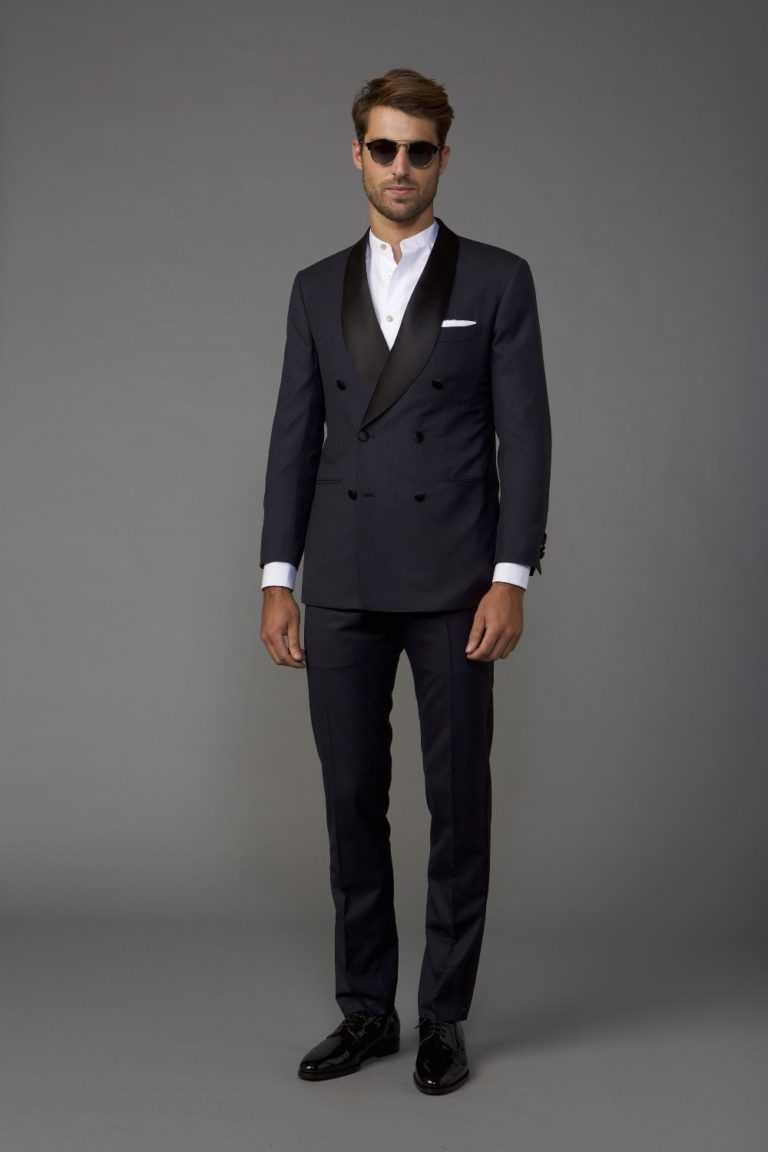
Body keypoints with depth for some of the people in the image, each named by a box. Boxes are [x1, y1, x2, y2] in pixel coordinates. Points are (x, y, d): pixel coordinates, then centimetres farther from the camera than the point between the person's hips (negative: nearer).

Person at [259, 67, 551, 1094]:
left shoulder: (498, 279, 1)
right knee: (353, 803, 7)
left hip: (453, 584, -3)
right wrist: (278, 579, 2)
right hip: (344, 587, 3)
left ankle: (445, 1016, 17)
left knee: (458, 804, 4)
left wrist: (511, 577, -13)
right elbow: (295, 439, 9)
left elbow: (524, 436, -4)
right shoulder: (317, 289, 11)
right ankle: (366, 1010, 20)